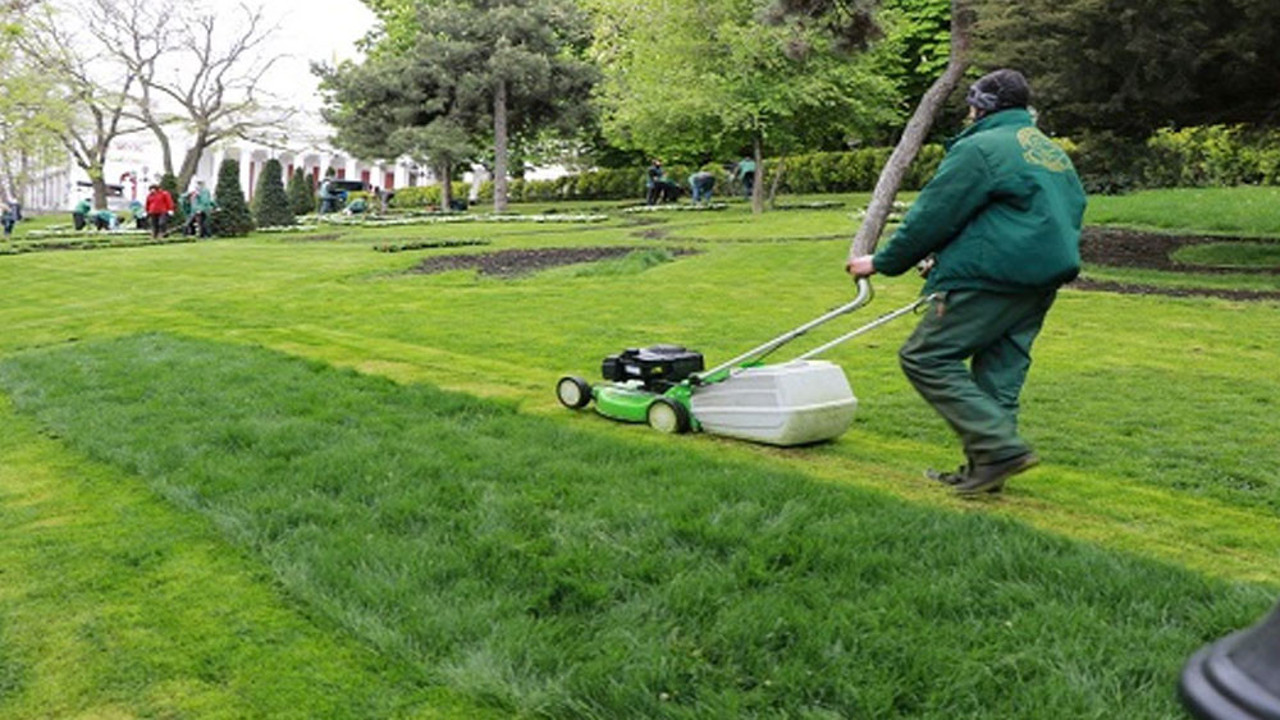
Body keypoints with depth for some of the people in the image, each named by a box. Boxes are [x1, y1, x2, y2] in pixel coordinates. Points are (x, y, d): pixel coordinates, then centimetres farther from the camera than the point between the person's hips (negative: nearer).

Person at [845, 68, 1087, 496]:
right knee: (999, 370, 13)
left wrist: (881, 263, 5)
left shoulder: (980, 148, -6)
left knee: (926, 357, -6)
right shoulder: (1052, 152, 23)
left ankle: (1000, 447, -12)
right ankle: (987, 470, 16)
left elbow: (931, 217, -8)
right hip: (1042, 281, 9)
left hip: (992, 279, -9)